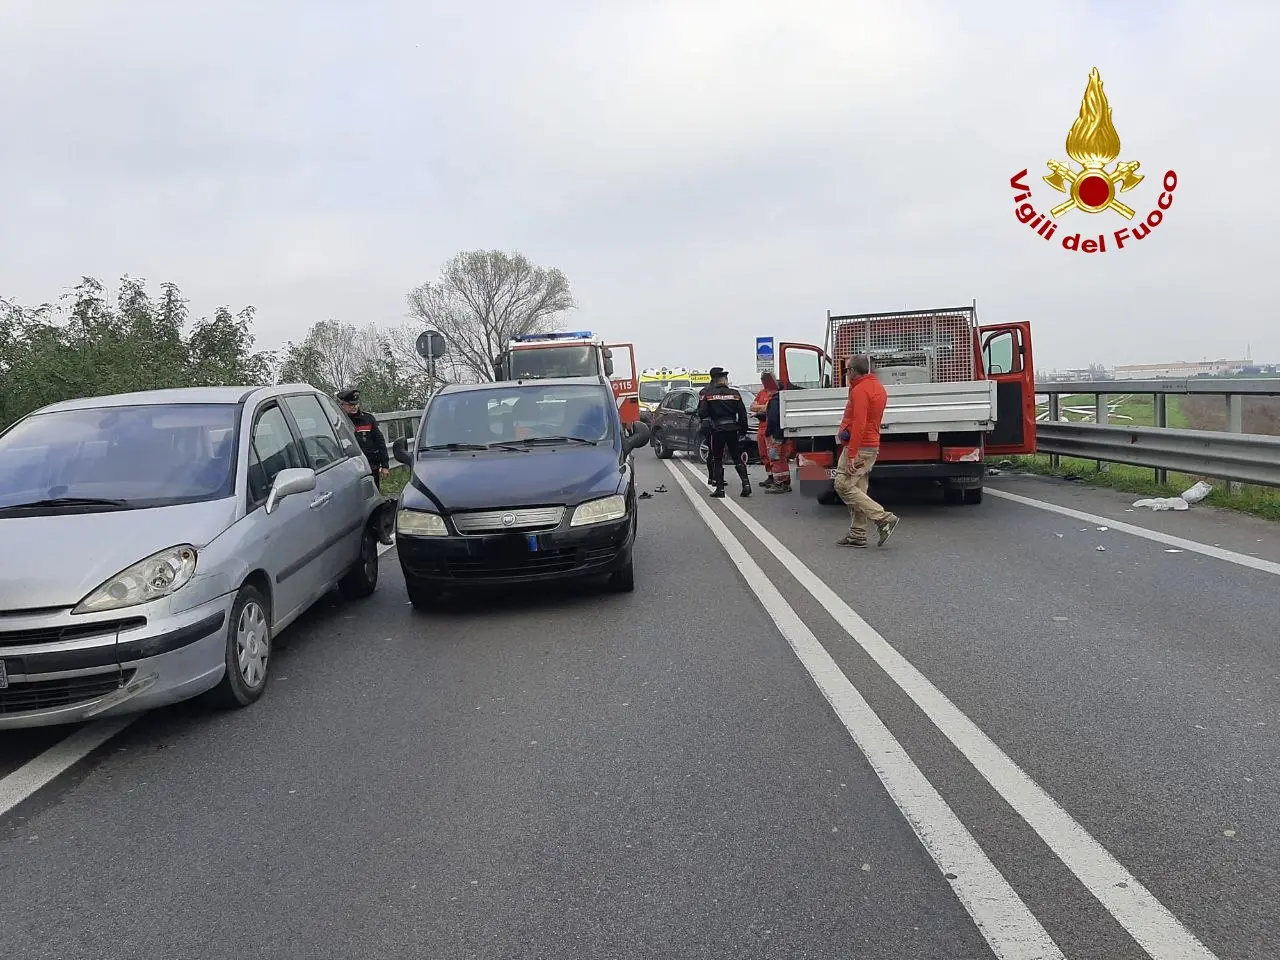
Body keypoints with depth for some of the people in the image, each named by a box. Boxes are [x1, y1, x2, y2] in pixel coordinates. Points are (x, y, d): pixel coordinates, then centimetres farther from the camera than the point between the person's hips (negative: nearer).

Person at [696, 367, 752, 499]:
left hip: (717, 430, -2)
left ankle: (720, 488, 3)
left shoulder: (707, 394, -6)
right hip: (732, 429, 2)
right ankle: (746, 484, 0)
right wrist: (744, 428, 14)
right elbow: (742, 413, 4)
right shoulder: (734, 394, 2)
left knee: (717, 460, 7)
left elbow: (702, 414, -8)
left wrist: (708, 419, 13)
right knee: (738, 458, 10)